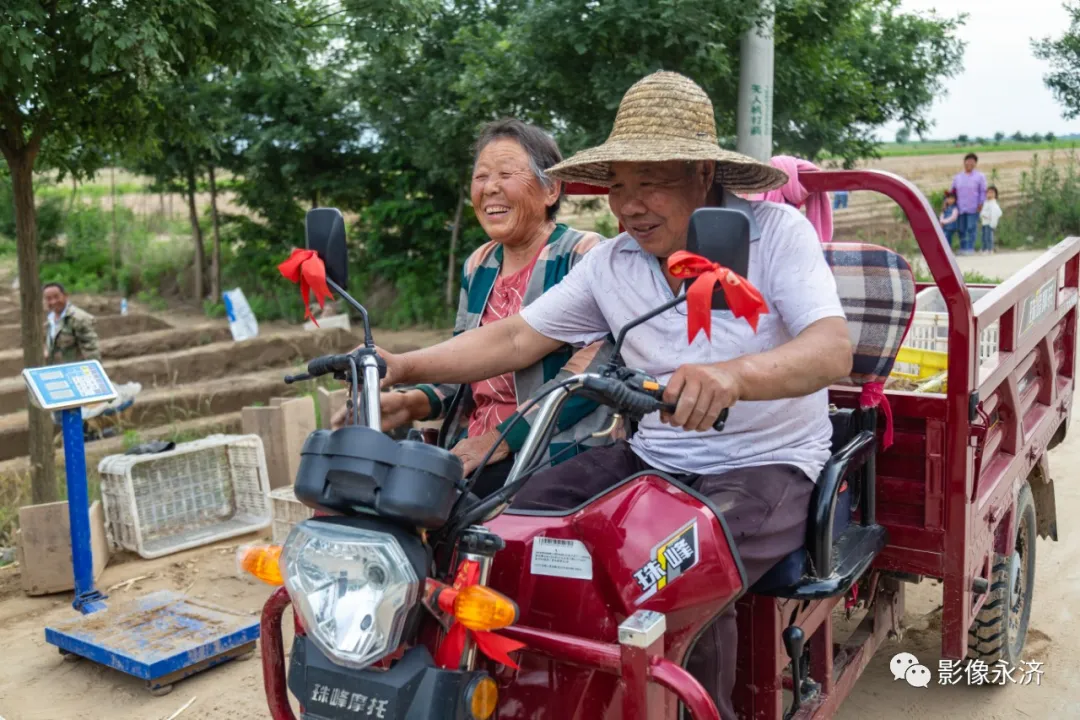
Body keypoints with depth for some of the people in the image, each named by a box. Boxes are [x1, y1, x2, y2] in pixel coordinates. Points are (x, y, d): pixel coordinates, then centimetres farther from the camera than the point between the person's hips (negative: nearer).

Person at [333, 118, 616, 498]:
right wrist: (412, 402, 1)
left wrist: (504, 437, -17)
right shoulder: (478, 266, 17)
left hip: (555, 453, -6)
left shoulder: (584, 254, -4)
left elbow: (592, 368, -14)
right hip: (472, 450, 7)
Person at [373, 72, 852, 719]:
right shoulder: (611, 263, 4)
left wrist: (734, 375, -46)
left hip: (771, 464, -5)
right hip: (651, 460, 5)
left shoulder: (775, 231, -10)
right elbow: (517, 337, 5)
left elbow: (833, 350, -24)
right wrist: (405, 367, -8)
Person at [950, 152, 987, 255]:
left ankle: (970, 248, -2)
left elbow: (983, 192, 1)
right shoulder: (958, 177, 13)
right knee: (961, 229, 5)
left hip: (973, 208, -3)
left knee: (971, 229, -6)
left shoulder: (980, 176, 4)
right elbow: (952, 191, 17)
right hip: (960, 208, 3)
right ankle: (962, 248, 16)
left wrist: (981, 204, -9)